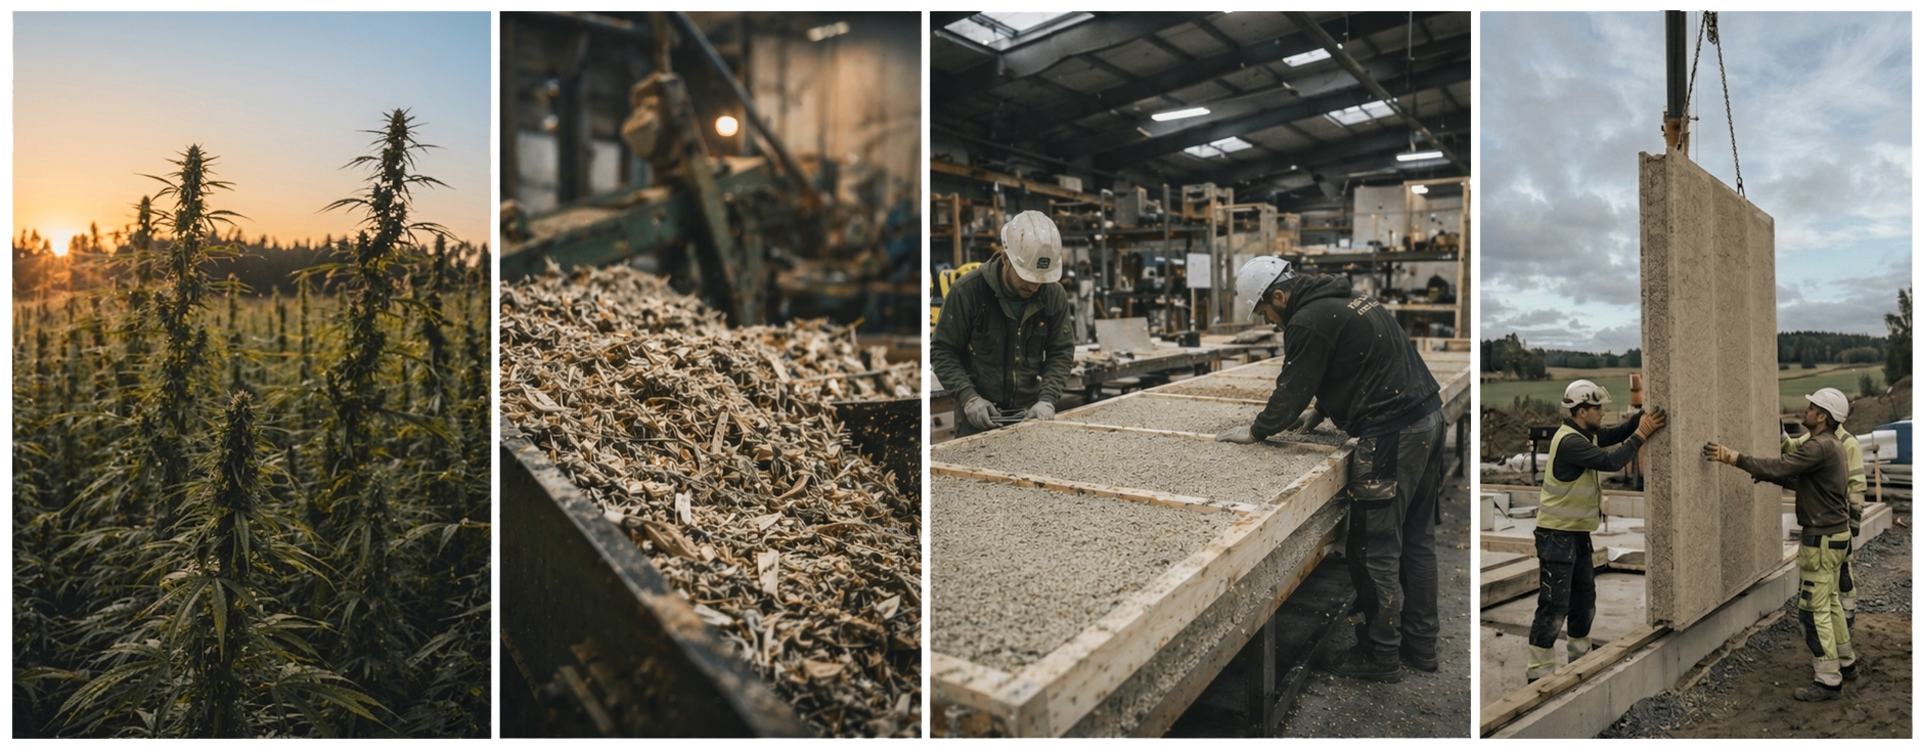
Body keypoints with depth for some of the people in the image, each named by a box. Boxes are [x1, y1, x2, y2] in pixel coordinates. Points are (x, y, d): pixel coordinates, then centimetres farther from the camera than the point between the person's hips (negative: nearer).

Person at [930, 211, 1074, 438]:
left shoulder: (1054, 294, -4)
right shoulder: (967, 290, -13)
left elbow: (1061, 353, 1)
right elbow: (944, 351, -8)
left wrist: (1047, 399, -14)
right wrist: (968, 398, -20)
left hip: (1032, 413, 3)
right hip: (980, 414, -3)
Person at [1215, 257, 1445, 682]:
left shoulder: (1309, 320, -13)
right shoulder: (1345, 299, 17)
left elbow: (1293, 387, -8)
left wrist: (1256, 431, 6)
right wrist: (1319, 410, 26)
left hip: (1392, 435, -11)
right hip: (1428, 418, 11)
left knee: (1374, 550, -1)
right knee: (1415, 540, 17)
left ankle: (1380, 656, 10)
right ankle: (1421, 644, 27)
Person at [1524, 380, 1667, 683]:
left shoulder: (1586, 434, 8)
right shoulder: (1569, 441, -22)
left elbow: (1617, 433, 9)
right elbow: (1611, 461, -27)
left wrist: (1644, 416, -6)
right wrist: (1641, 434, -18)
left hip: (1579, 534, 10)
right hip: (1557, 536, -10)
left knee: (1584, 600, 19)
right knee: (1554, 605, -8)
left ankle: (1580, 659, 34)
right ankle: (1537, 674, -2)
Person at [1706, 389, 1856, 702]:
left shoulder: (1819, 448, -22)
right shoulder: (1832, 446, 11)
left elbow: (1778, 467, -28)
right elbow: (1796, 476, 14)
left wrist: (1732, 457, -26)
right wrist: (1771, 474, 4)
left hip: (1821, 538, -10)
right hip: (1834, 534, 10)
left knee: (1814, 610, -5)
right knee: (1830, 602, 22)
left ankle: (1828, 681, 1)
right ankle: (1843, 662, 34)